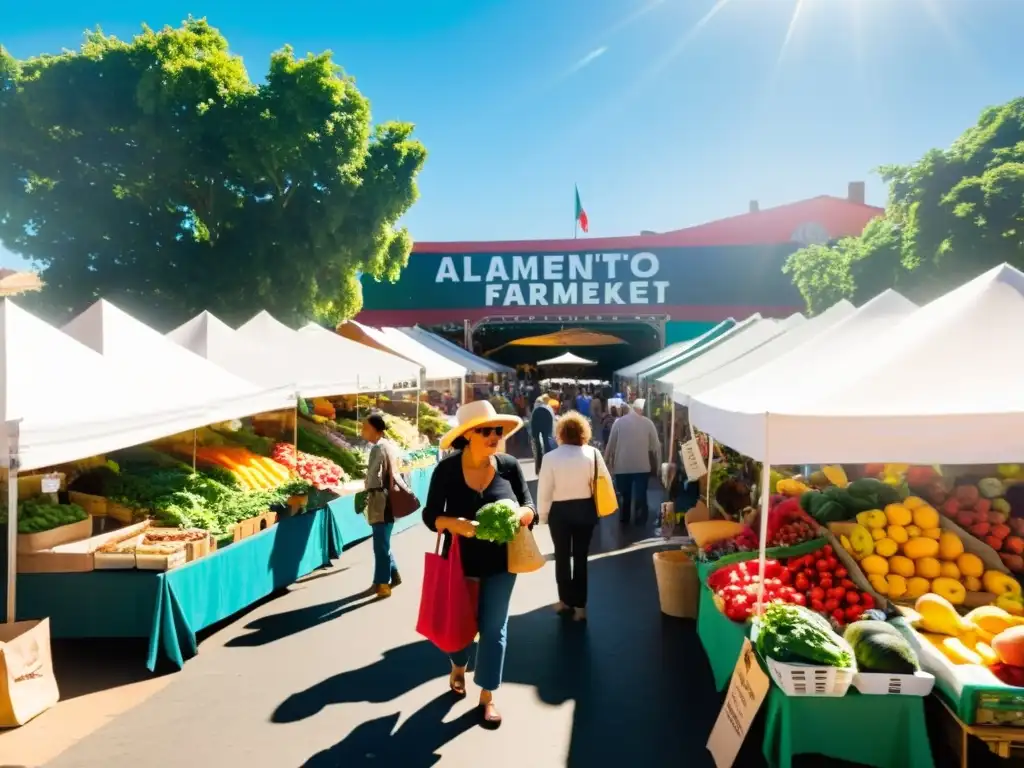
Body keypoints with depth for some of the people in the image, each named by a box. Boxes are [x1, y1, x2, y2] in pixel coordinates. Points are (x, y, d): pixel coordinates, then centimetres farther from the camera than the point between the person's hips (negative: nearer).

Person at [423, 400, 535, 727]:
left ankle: (487, 696, 29)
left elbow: (530, 510, -6)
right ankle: (458, 667, 51)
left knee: (493, 627, 9)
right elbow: (430, 515, -10)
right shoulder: (447, 469, -14)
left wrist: (516, 515, -29)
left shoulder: (509, 466, -11)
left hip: (500, 563, 0)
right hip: (460, 561, 0)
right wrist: (455, 523, -30)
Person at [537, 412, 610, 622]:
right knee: (581, 556, 12)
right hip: (585, 509, 1)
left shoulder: (551, 457, -13)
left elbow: (544, 489, -10)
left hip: (560, 510, -1)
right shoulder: (593, 453, -9)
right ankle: (580, 605, 16)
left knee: (562, 555, 17)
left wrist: (543, 514, 2)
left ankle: (566, 600, 28)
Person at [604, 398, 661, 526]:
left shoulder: (619, 422, -4)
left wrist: (607, 460, 11)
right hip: (642, 465, -1)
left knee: (624, 494, 15)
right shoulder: (648, 423, -4)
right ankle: (641, 520, 15)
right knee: (641, 494, 11)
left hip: (622, 465, 1)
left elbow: (611, 444, 0)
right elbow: (655, 445, 0)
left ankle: (624, 519, 24)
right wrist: (657, 462, 13)